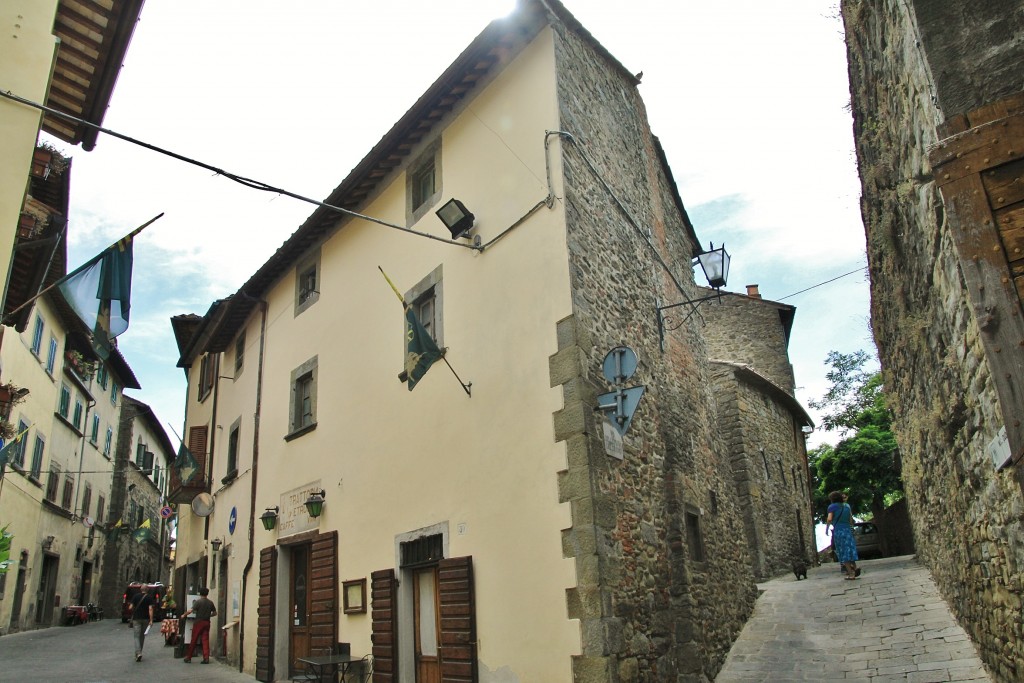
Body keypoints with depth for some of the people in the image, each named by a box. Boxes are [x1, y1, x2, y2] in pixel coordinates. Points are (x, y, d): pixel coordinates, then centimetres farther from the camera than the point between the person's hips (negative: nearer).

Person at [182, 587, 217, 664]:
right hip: (207, 623, 4)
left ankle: (188, 657, 14)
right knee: (205, 640, 4)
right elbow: (215, 613, 12)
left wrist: (184, 615, -1)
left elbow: (190, 610, -17)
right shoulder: (210, 602, 7)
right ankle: (206, 658, -1)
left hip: (199, 622, -4)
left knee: (194, 640, 6)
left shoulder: (198, 602, -8)